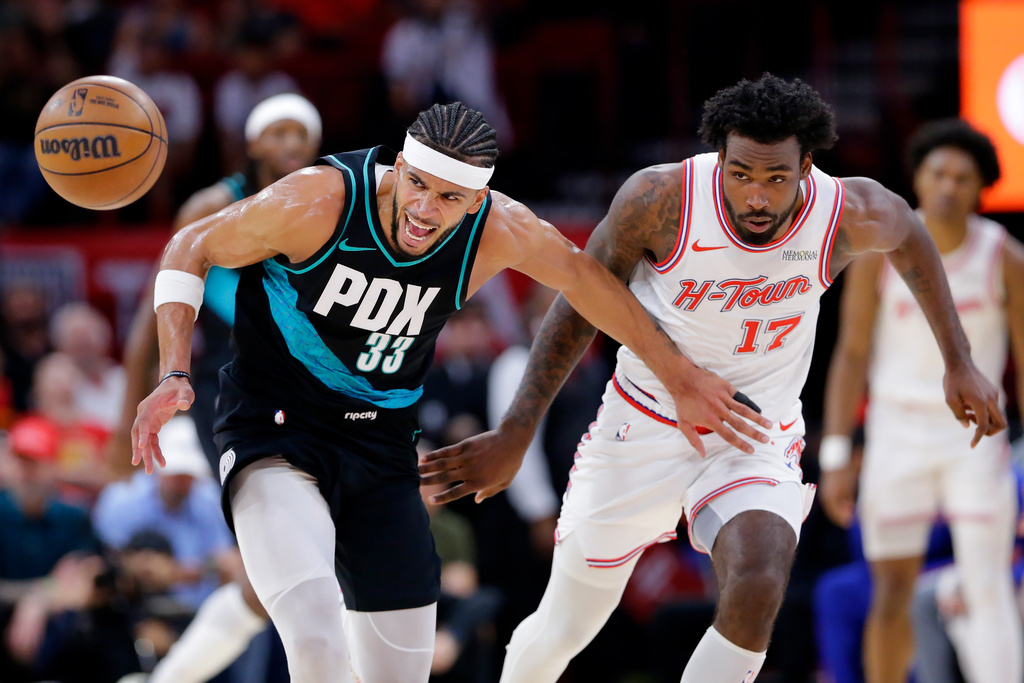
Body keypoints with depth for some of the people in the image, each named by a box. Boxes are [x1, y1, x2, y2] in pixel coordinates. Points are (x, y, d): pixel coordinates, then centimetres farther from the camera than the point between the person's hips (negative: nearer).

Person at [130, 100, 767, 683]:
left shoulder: (498, 232, -14)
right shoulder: (318, 203, -24)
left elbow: (583, 276, 8)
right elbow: (192, 248, -8)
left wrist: (681, 377, 17)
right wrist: (175, 375, -20)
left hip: (381, 442, 5)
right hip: (275, 431, -5)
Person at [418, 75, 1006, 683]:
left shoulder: (850, 216, -19)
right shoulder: (660, 199, -23)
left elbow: (909, 236, 7)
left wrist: (960, 362, 12)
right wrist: (516, 434, -8)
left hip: (757, 442, 0)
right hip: (646, 424, 0)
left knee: (759, 588, -31)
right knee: (562, 632, 10)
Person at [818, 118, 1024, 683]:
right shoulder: (880, 249, -8)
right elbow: (851, 355, -2)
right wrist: (835, 457, -8)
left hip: (975, 435, -1)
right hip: (897, 431, 1)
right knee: (891, 593, 0)